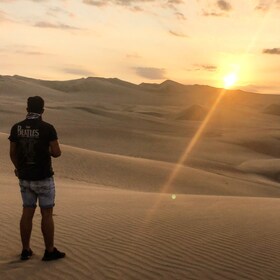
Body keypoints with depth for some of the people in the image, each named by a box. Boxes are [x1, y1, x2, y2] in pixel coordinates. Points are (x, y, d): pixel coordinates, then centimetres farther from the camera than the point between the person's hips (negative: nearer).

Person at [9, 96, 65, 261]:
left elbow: (13, 152, 7)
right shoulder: (48, 128, -14)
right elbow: (57, 153, -14)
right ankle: (50, 251, 11)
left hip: (25, 178, 5)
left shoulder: (17, 127, -1)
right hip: (44, 178, -4)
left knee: (27, 213, 13)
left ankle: (26, 250, 19)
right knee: (47, 214, 4)